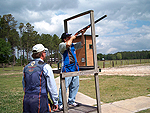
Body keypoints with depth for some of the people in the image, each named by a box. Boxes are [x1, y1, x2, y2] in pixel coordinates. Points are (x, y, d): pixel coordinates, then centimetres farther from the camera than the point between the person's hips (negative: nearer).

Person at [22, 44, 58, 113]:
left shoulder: (26, 67, 10)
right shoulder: (45, 67, -8)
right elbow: (51, 87, -8)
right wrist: (55, 102, 1)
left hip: (26, 99, 6)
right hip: (39, 99, -6)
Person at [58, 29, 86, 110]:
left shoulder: (73, 45, 18)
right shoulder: (61, 45, -2)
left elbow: (82, 43, 17)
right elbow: (68, 44, -23)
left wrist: (82, 34, 8)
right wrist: (72, 38, -6)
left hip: (75, 68, 7)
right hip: (66, 69, -7)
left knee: (75, 86, 11)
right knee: (64, 87, -8)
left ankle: (71, 101, 24)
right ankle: (61, 104, 0)